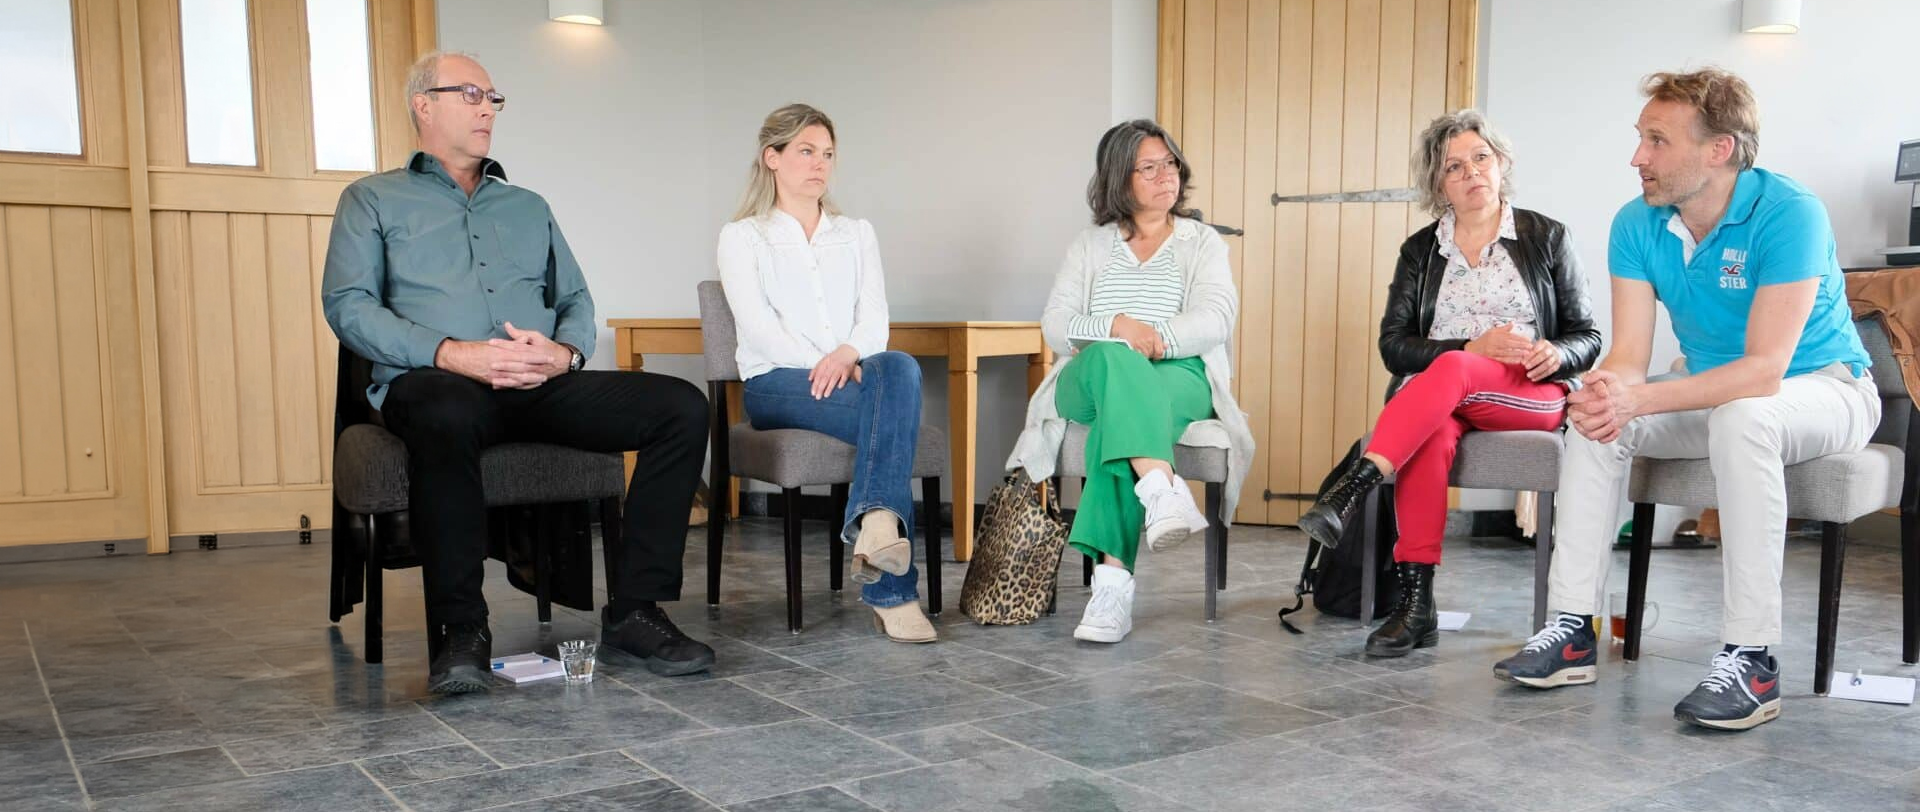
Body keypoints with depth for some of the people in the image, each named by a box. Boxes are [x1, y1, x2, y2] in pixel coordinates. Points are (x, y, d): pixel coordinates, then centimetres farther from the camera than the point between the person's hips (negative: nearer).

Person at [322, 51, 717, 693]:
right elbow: (348, 306, 1)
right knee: (446, 417, -43)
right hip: (436, 381, -4)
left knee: (681, 405, -20)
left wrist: (565, 352, -4)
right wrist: (452, 354, -15)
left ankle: (634, 608, -16)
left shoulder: (529, 206, 29)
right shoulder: (373, 200, 16)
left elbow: (577, 300, 21)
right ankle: (460, 630, -25)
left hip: (544, 387, 4)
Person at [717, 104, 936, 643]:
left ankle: (874, 521, -53)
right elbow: (758, 328, -5)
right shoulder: (742, 237, 11)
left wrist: (846, 355, -18)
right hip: (776, 382, -3)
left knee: (899, 367, -36)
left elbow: (875, 320, 7)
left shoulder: (857, 235, 23)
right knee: (891, 418, -34)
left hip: (854, 373, 3)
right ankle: (893, 591, -40)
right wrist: (821, 367, -21)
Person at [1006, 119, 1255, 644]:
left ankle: (1113, 578, -51)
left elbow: (1216, 318, -1)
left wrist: (1159, 337, -21)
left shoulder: (1202, 242, 17)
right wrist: (1118, 328, -15)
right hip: (1091, 379, 1)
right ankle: (1163, 491, -61)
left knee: (1119, 412, -39)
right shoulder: (1089, 246, 21)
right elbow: (1055, 325, 6)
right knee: (1111, 359, -39)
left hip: (1181, 379, 0)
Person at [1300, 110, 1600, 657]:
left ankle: (1350, 490, -49)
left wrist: (1555, 354, -13)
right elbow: (1393, 346, 3)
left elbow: (1588, 336, 11)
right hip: (1439, 395, 1)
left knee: (1451, 371, -36)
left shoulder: (1545, 237, 11)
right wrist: (1473, 346, -13)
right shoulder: (1421, 251, 14)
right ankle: (1415, 605, -40)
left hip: (1533, 396, -1)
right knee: (1430, 436, -37)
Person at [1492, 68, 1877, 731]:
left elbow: (1765, 369, -32)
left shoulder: (1790, 213, -25)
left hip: (1826, 387, -6)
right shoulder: (1638, 224, -8)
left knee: (1741, 416, -37)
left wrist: (1638, 398, -43)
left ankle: (1751, 659, -33)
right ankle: (1572, 630, -16)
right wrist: (1605, 390, -37)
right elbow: (1628, 353, -13)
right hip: (1714, 395, 6)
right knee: (1595, 419, -17)